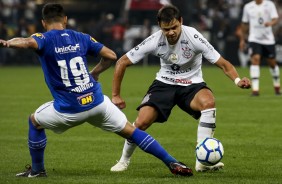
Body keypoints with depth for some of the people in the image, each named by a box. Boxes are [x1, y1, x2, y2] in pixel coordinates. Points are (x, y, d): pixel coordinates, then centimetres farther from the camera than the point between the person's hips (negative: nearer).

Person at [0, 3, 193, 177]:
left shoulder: (45, 39, -3)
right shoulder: (81, 37, 9)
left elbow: (29, 42, -28)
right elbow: (111, 55, 10)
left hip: (68, 110, -3)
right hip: (97, 101, 3)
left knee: (35, 121, 24)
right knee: (131, 131, 10)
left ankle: (37, 169, 29)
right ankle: (172, 163, 1)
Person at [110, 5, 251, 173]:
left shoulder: (193, 37, -22)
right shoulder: (154, 41, -17)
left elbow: (223, 64, -19)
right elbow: (122, 62, -6)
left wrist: (238, 80, -38)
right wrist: (115, 95, -6)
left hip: (192, 84, -1)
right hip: (164, 83, 1)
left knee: (209, 102, -35)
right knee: (141, 122, -19)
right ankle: (124, 160, 11)